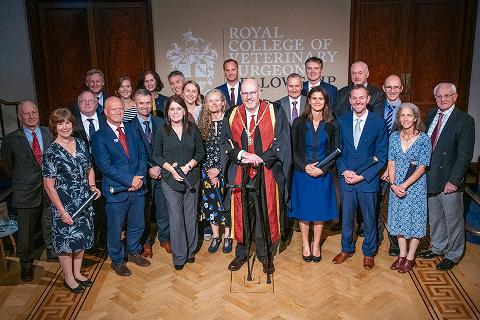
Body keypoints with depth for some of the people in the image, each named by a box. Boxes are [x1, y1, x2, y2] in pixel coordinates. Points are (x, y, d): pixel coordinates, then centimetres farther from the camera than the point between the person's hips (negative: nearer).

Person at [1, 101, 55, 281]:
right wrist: (21, 182, 8)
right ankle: (26, 265, 30)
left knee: (51, 226, 17)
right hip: (26, 194, -2)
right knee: (26, 231, 10)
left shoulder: (49, 134, 0)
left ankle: (52, 253, 40)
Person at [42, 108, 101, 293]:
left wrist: (92, 185, -4)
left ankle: (77, 273, 37)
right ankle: (68, 278, 29)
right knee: (66, 242, 9)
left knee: (81, 239, 17)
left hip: (84, 202, 6)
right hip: (64, 205, -5)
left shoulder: (81, 144, 2)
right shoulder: (51, 153, -14)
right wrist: (62, 211, -16)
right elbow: (49, 186, -14)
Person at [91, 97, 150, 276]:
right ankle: (117, 260, 32)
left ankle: (133, 252, 42)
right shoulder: (99, 137, -8)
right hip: (116, 191, -4)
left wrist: (139, 177, -10)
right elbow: (105, 166, -15)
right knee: (115, 229, 10)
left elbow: (142, 155, 6)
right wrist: (130, 180, -17)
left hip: (138, 188, 5)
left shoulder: (133, 130, 8)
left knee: (137, 225, 18)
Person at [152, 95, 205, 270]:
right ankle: (179, 256, 15)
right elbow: (156, 156, 3)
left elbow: (200, 152, 5)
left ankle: (190, 251, 26)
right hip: (170, 180, -1)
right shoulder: (162, 131, 0)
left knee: (191, 216, 8)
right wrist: (171, 168, -11)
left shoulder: (193, 129, 3)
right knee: (176, 218, 1)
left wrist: (187, 167, -10)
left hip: (192, 178, 1)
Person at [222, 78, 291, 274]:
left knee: (266, 215, 6)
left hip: (267, 173, -2)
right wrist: (242, 154, -15)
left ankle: (265, 256, 25)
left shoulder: (275, 112, -1)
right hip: (239, 174, 2)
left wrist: (260, 159, -14)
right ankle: (241, 254, 28)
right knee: (241, 214, 9)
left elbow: (282, 143, -5)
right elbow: (226, 143, 4)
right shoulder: (232, 115, 7)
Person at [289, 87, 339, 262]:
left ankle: (316, 244, 25)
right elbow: (292, 149, -2)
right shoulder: (299, 123, -2)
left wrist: (322, 169, -12)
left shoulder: (331, 125, 0)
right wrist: (305, 166, -14)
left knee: (320, 209, 8)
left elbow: (334, 152, 1)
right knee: (304, 209, 8)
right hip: (302, 173, -1)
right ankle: (305, 244, 25)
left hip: (323, 175, 1)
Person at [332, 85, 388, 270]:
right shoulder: (342, 121, 2)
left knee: (369, 218, 12)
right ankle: (347, 249, 33)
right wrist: (344, 171, -8)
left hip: (368, 180, -2)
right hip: (346, 178, 2)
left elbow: (381, 156, -6)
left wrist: (363, 176, -13)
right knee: (346, 217, 14)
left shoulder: (379, 123, -6)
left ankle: (368, 253, 31)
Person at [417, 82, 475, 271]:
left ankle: (453, 255, 28)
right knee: (434, 217, 20)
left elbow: (465, 155, -15)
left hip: (449, 180, -6)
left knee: (453, 219, 10)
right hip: (429, 177, 6)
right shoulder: (431, 115, 6)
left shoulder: (465, 121, -12)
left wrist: (454, 181, -18)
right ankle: (438, 248, 40)